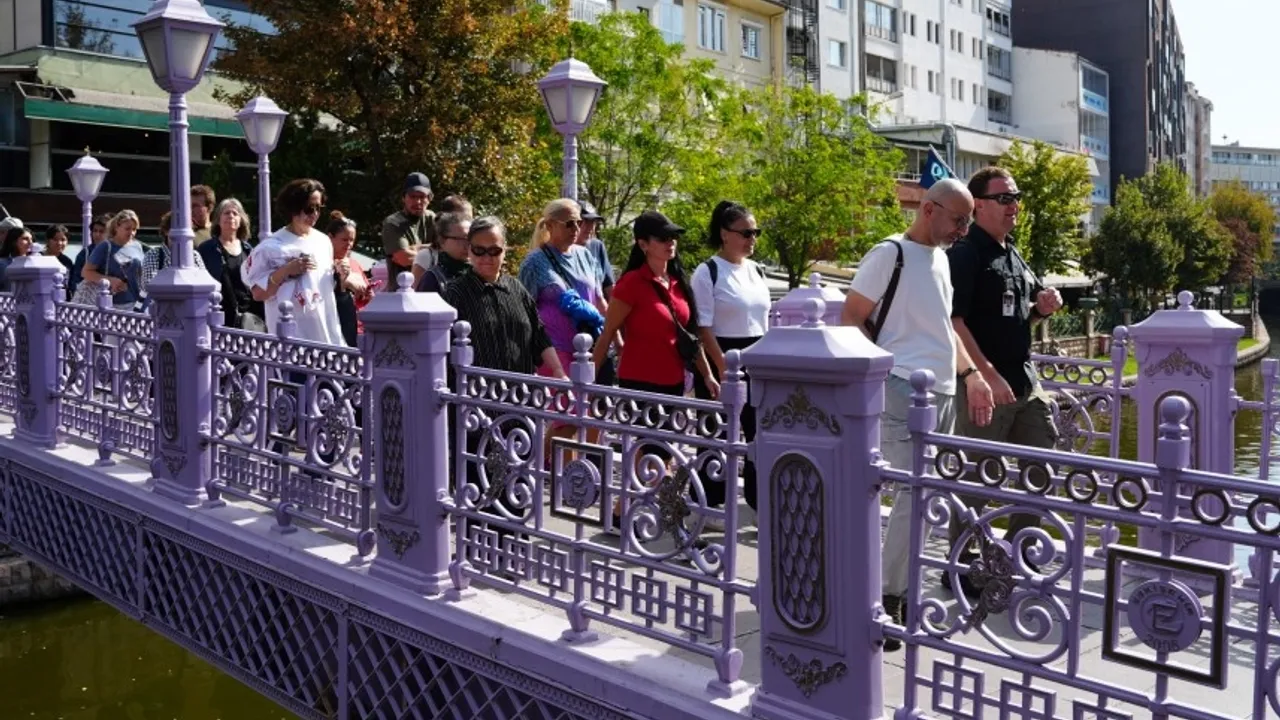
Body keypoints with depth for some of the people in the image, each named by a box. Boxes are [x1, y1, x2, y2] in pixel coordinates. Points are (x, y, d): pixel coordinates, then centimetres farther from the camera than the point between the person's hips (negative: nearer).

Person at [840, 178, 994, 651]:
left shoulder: (941, 257, 17)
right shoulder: (891, 254, -8)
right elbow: (850, 318, -10)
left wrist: (970, 374, 17)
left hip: (944, 393, 9)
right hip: (906, 391, -8)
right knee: (913, 495, -11)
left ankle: (906, 590, 20)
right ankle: (886, 600, -2)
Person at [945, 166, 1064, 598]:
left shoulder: (1014, 255, 16)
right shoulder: (965, 254, -10)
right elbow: (954, 321, -20)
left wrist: (1043, 308, 4)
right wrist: (988, 376, -25)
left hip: (1024, 380, 9)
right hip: (984, 384, -9)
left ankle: (1018, 556, 27)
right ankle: (961, 568, 12)